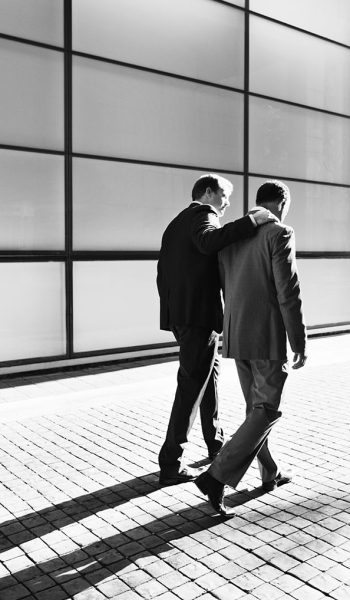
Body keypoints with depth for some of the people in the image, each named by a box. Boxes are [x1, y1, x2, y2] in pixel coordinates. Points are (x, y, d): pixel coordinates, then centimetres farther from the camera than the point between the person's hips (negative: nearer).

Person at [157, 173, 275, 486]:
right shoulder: (203, 213, -7)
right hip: (200, 317, -10)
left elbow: (163, 274, 19)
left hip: (178, 316, 10)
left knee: (211, 372, 24)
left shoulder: (175, 224, 20)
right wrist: (251, 221, -28)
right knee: (192, 388, -4)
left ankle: (216, 442, 38)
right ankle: (171, 465, 3)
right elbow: (208, 241, -31)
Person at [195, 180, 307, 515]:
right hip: (268, 338, -7)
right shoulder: (280, 234, -11)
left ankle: (270, 473, 31)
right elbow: (288, 294, -16)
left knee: (256, 406, 18)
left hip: (236, 336, 7)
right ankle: (217, 477, -7)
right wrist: (300, 344, -9)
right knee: (266, 411, 1)